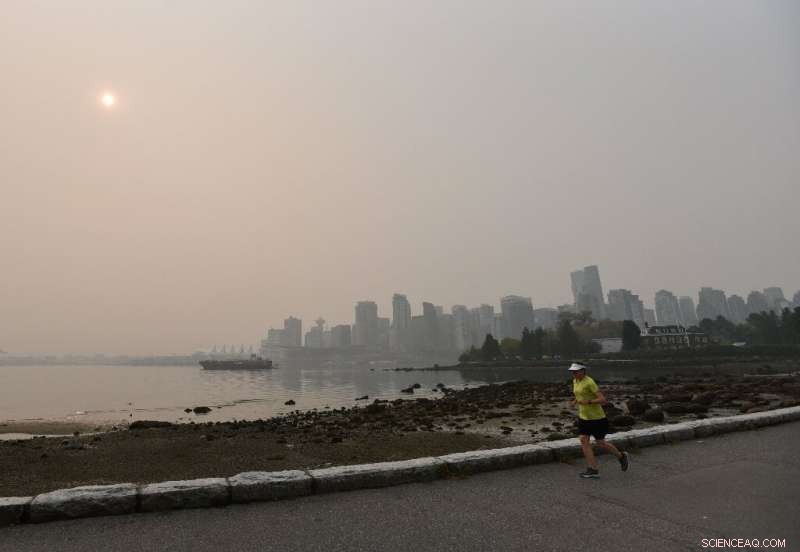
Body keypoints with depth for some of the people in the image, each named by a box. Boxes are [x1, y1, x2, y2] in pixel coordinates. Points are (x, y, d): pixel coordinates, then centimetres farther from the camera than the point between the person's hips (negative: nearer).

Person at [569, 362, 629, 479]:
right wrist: (575, 401, 5)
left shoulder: (590, 382, -21)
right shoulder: (575, 381, 4)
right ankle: (593, 470, 0)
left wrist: (588, 402, -30)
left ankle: (621, 456, 33)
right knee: (584, 441, -5)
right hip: (584, 417, 7)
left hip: (596, 417, -7)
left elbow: (603, 400, -23)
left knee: (600, 443, 7)